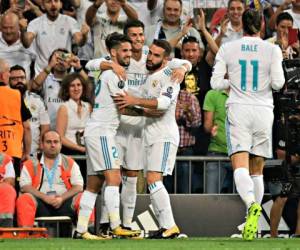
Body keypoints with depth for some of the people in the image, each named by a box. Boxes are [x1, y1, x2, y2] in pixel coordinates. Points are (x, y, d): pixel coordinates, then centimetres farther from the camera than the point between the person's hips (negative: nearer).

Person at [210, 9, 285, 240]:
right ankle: (252, 225, 11)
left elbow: (216, 82, 1)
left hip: (238, 109, -1)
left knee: (240, 167, -12)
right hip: (263, 111, 1)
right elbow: (278, 82, -6)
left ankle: (252, 204, -40)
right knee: (257, 170, 11)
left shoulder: (227, 49, 2)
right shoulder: (272, 50, 0)